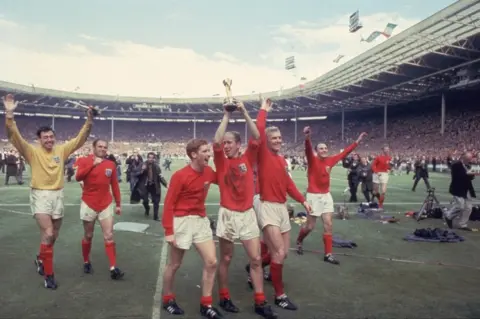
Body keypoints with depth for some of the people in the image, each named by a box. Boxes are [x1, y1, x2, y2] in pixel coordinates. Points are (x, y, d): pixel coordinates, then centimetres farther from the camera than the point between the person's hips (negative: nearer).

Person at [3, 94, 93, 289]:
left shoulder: (62, 150, 4)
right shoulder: (32, 151, -4)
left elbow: (80, 139, 4)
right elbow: (14, 137, -16)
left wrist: (89, 121, -8)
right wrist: (9, 114, -28)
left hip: (58, 195, 4)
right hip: (40, 195, -4)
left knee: (54, 236, 15)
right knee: (47, 234, -16)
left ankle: (41, 259, 45)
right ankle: (49, 274, -2)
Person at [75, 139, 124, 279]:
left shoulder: (111, 164, 2)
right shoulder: (84, 161, -5)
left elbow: (115, 185, 8)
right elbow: (78, 177, -23)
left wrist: (118, 204, 8)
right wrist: (93, 164, -27)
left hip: (106, 205, 2)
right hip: (89, 205, -2)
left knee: (109, 236, -3)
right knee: (88, 236, 12)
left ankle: (113, 268, -4)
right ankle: (86, 262, 33)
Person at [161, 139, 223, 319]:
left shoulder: (208, 172, 2)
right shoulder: (180, 176, -16)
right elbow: (169, 204, -14)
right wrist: (168, 231, -17)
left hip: (201, 220, 6)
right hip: (182, 221, -6)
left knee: (211, 262, 1)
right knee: (174, 264, 9)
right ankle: (168, 300, 32)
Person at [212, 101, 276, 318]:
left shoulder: (248, 159, 3)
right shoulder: (221, 161, 0)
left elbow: (257, 138, -9)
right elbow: (216, 141, -16)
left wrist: (244, 113, -9)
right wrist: (227, 116, -11)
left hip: (248, 214, 1)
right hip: (227, 215, -1)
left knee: (256, 259, 3)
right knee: (225, 259, 10)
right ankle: (224, 298, 26)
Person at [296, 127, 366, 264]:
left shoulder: (330, 160, 4)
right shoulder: (312, 160, -12)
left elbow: (344, 153, 14)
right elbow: (308, 150, -32)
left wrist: (357, 141, 15)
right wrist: (307, 138, -53)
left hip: (326, 195, 5)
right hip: (314, 196, -5)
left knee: (328, 225, 3)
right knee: (310, 226, 4)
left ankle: (328, 254, 10)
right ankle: (299, 241, 34)